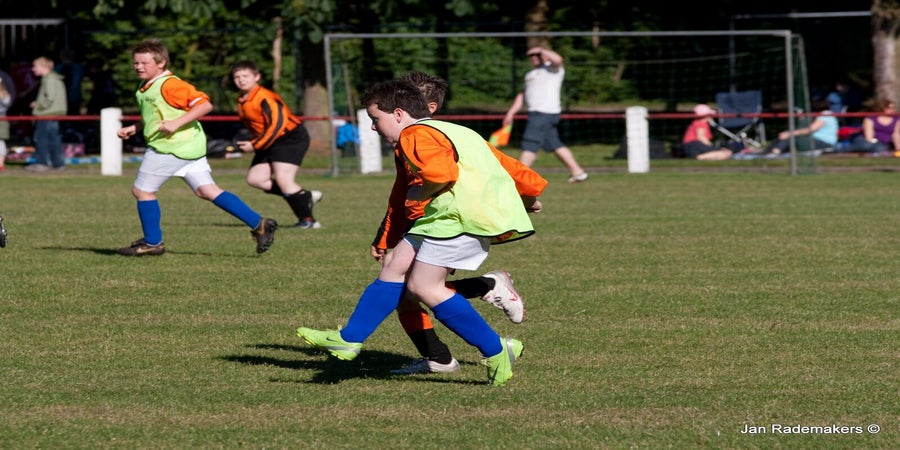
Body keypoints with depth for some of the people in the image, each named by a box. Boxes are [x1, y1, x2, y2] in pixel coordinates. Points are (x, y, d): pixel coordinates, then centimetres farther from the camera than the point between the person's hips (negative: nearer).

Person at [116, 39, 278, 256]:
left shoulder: (169, 85, -15)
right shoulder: (146, 88, 15)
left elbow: (204, 104, -21)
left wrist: (176, 123, -26)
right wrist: (133, 128, 20)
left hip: (170, 147, -10)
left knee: (142, 190, 1)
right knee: (207, 191, 6)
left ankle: (152, 242, 13)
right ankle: (258, 224, 2)